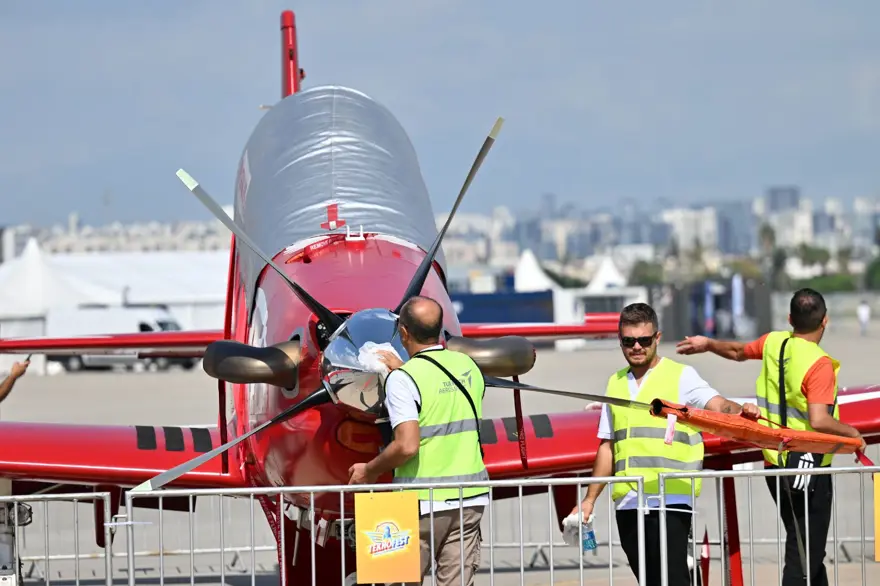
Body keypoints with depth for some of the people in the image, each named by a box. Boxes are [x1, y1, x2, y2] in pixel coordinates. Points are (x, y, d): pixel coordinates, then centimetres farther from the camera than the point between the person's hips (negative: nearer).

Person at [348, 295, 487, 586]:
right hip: (469, 497, 5)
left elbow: (407, 445, -21)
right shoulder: (468, 366, 6)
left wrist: (370, 470, -5)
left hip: (424, 500, -5)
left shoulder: (403, 379, -13)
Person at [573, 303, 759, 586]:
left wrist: (739, 410, -36)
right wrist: (590, 499, 18)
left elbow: (718, 405, -14)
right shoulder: (616, 384, 18)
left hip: (670, 498, -6)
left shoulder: (681, 376, 1)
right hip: (627, 502, 6)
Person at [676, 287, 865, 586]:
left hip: (775, 463, 8)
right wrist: (851, 433, -10)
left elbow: (737, 351, 24)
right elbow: (819, 421, -27)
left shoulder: (774, 343, 3)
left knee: (805, 548, 19)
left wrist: (708, 344, 43)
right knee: (804, 556, -6)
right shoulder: (819, 364, -19)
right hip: (809, 468, -8)